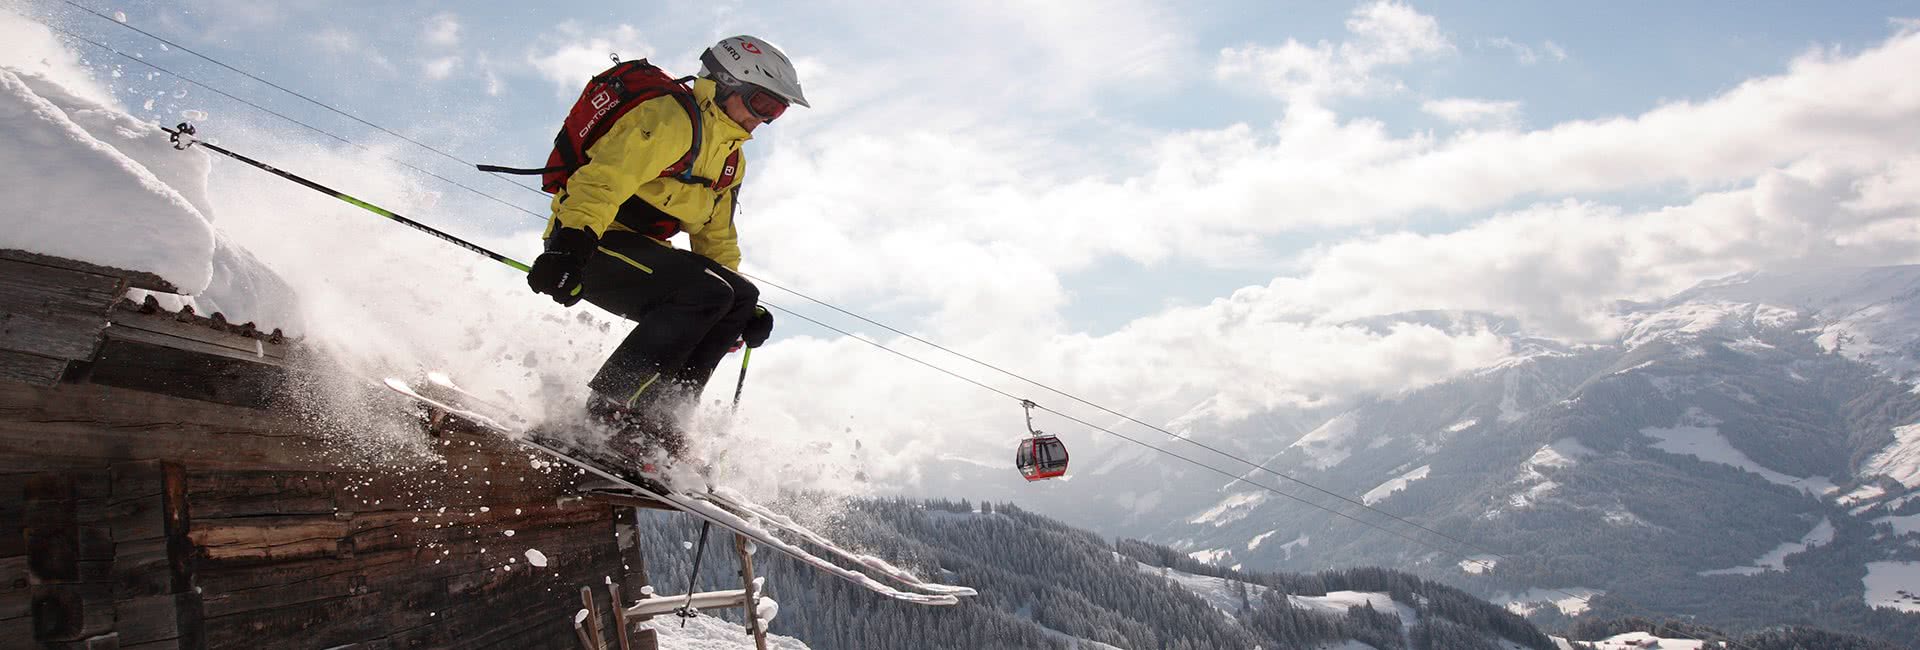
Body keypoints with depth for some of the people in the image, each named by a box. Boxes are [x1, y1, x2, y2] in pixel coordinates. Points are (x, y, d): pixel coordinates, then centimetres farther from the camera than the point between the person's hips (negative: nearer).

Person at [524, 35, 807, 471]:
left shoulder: (731, 158, 18)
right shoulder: (673, 118, -13)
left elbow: (716, 238, 24)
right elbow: (605, 177, -26)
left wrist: (743, 310, 14)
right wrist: (570, 245, -40)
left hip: (639, 250, 9)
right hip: (586, 242, -9)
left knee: (740, 297, -5)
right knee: (703, 293, -27)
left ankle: (658, 414, -8)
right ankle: (607, 413, -24)